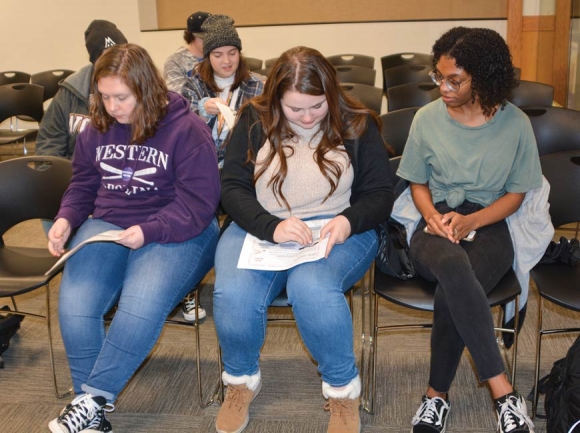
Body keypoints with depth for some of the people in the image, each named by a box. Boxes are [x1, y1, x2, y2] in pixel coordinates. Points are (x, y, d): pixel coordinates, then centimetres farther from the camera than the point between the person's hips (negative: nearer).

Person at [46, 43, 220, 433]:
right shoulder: (98, 129, 9)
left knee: (140, 308, -31)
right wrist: (66, 219, 0)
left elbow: (198, 201, -11)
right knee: (74, 306, -21)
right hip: (106, 225, 5)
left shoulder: (187, 129, -8)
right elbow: (83, 185, 20)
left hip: (174, 233, -4)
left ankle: (92, 397, -13)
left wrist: (148, 232, -22)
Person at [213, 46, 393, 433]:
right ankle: (241, 380, 3)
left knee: (311, 288, -35)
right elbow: (233, 188, -2)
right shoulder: (254, 121, 3)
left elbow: (380, 194, 3)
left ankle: (343, 389, -9)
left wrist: (349, 221, -19)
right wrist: (272, 226, -21)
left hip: (336, 232, -1)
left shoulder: (357, 125, 2)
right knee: (234, 294, -29)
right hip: (259, 229, 2)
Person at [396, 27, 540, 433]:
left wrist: (471, 220, -13)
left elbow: (516, 193, 4)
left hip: (489, 226, 0)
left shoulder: (515, 124, 0)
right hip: (436, 226, 1)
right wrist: (432, 214, -10)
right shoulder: (428, 117, 3)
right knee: (453, 267, -38)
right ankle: (503, 391, -32)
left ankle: (438, 392, -13)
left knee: (451, 293, -34)